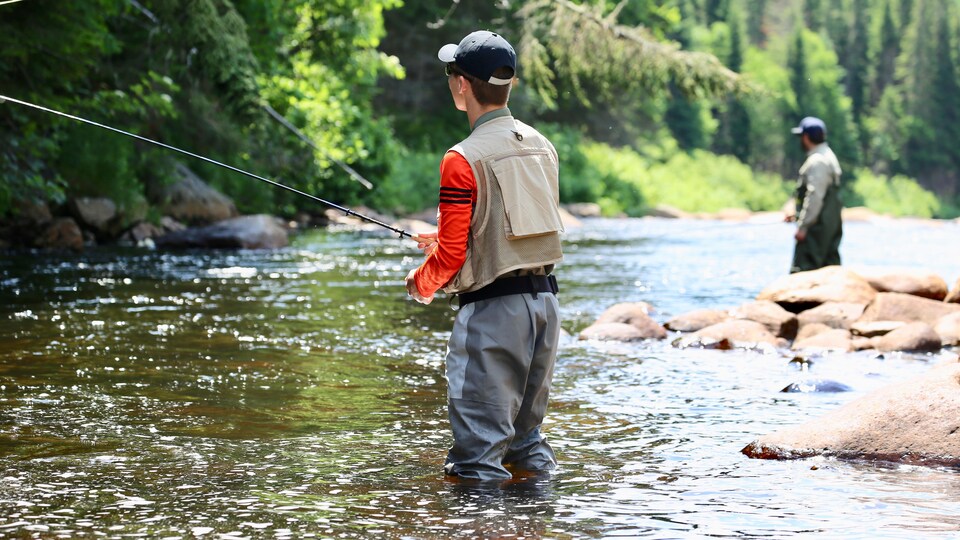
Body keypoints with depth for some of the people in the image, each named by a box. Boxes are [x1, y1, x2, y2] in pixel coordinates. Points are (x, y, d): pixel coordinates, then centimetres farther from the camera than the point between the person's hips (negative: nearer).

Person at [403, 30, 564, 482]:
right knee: (525, 423, 20)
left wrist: (421, 283, 9)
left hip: (493, 306, -8)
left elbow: (453, 252, -13)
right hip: (545, 297, 8)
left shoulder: (464, 159, -13)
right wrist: (446, 243, 28)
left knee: (480, 442, -3)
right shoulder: (541, 146, 10)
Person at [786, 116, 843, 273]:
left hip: (817, 226, -10)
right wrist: (797, 214, 21)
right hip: (831, 225, 10)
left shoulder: (817, 161, -15)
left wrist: (803, 226, -20)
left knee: (801, 269, -12)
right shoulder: (828, 157, 18)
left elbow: (815, 197, -21)